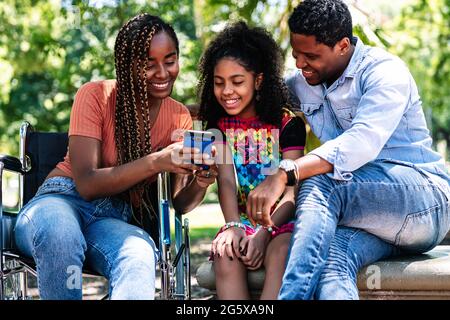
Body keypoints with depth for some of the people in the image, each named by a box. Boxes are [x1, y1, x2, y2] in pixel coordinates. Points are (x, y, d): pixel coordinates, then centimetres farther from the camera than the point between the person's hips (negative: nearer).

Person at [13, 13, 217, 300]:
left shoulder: (180, 117, 6)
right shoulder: (95, 96, -7)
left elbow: (177, 203, 3)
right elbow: (86, 184, -17)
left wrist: (199, 184, -22)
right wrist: (155, 162, -30)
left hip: (117, 220, 2)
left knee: (141, 255, -37)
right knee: (60, 234, -40)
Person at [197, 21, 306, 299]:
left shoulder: (288, 124, -4)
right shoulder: (219, 125, 8)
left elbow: (292, 192, -11)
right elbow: (226, 182, -6)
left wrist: (263, 233, -26)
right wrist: (233, 226, -25)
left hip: (283, 220, -3)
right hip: (243, 219, 3)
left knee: (281, 253, -35)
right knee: (225, 253, -30)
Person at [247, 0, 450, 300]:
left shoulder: (385, 71, -10)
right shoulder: (300, 85, 13)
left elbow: (362, 143, -28)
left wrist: (284, 175, -39)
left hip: (425, 199, -5)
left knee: (319, 184, -32)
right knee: (332, 264, -33)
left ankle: (291, 294, -42)